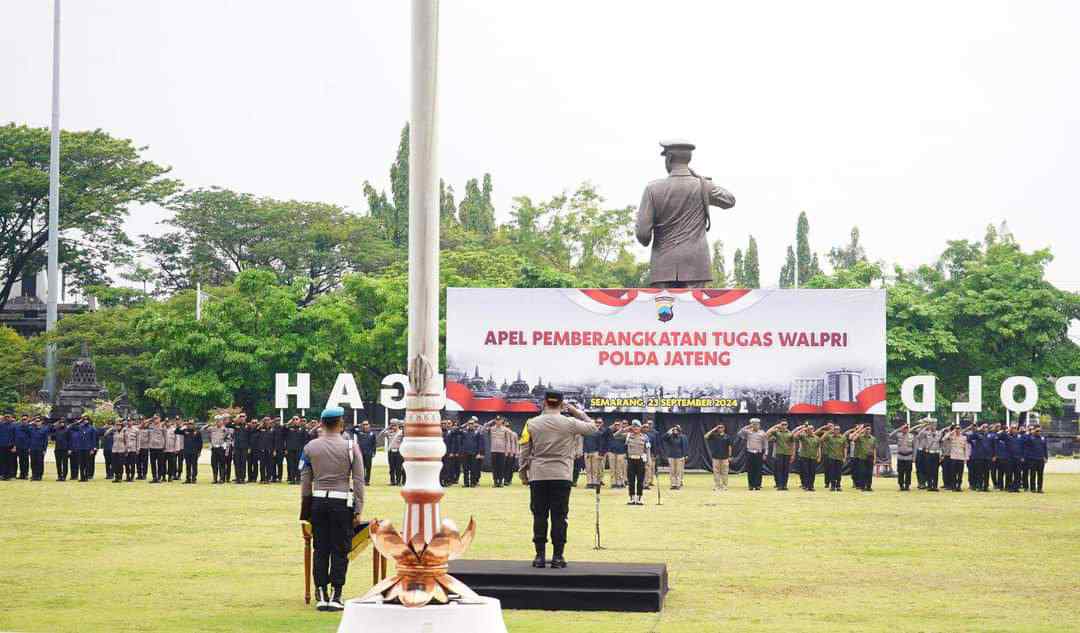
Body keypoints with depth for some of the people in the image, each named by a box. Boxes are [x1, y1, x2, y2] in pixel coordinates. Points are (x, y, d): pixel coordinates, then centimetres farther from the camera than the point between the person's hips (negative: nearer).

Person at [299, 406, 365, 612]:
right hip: (342, 502, -3)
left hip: (318, 502, 3)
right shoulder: (350, 447, -4)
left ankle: (321, 595, 10)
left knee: (320, 549, 9)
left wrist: (305, 508, 14)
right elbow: (358, 481, -6)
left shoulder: (310, 447, 3)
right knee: (340, 550, 2)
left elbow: (305, 480, 6)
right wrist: (358, 511, -2)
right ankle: (336, 596, 1)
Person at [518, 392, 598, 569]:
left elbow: (524, 451, 3)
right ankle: (557, 557, 2)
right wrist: (575, 411, 16)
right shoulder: (569, 423, -4)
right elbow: (592, 427, 12)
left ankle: (540, 556, 5)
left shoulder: (532, 424, 0)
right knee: (559, 516, 3)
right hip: (561, 476, -1)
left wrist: (523, 472, 14)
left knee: (539, 516, 6)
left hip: (537, 476, 1)